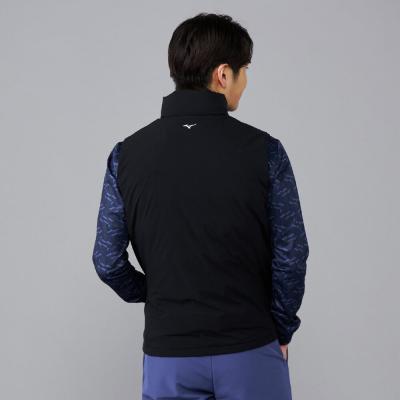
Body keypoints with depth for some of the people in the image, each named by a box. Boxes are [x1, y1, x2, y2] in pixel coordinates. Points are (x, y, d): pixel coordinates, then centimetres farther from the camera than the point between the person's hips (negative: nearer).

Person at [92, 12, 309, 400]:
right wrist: (280, 331, 5)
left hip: (169, 352, 2)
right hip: (250, 351, -1)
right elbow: (290, 256, -9)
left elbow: (108, 260, -2)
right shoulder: (263, 150, -10)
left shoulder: (127, 154, -4)